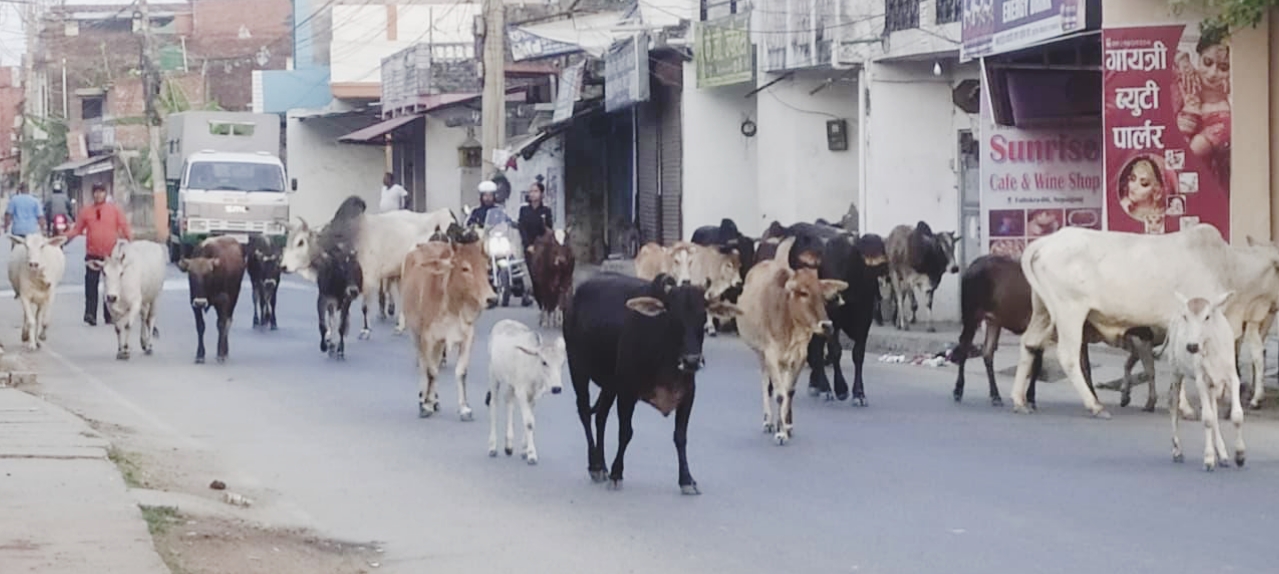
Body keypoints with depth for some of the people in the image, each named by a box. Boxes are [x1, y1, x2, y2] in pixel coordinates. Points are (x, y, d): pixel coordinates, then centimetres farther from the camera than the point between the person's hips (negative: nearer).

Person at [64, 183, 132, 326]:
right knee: (91, 285, -9)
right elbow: (77, 230, 7)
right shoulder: (85, 212, 8)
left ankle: (109, 316, 12)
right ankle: (90, 314, -13)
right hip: (92, 255, 0)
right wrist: (64, 236, -9)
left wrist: (130, 239, -13)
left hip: (111, 254, 0)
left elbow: (124, 227, 3)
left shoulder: (115, 210, 6)